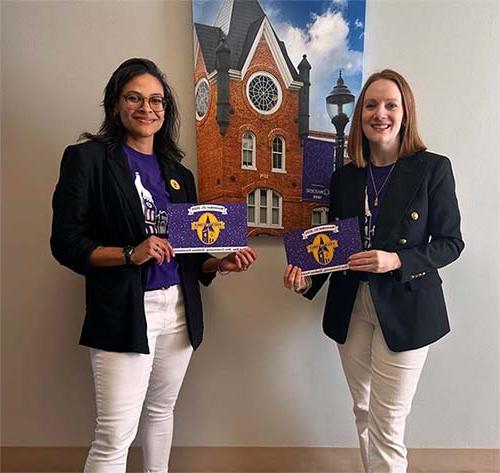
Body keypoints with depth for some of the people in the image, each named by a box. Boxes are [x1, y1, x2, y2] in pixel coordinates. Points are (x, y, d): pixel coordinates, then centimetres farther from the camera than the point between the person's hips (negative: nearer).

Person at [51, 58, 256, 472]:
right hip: (123, 311, -5)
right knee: (116, 436, -2)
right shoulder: (88, 158, -3)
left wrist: (222, 263, -4)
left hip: (179, 308, 6)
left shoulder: (178, 172, 12)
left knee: (161, 411, 19)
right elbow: (65, 242, -8)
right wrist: (131, 254, -21)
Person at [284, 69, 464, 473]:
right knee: (363, 413, 18)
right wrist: (307, 278, -9)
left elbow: (451, 242, -4)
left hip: (405, 307, -4)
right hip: (351, 306, 4)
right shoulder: (344, 178, 5)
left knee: (387, 425, 2)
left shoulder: (433, 169, -6)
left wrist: (397, 261, -21)